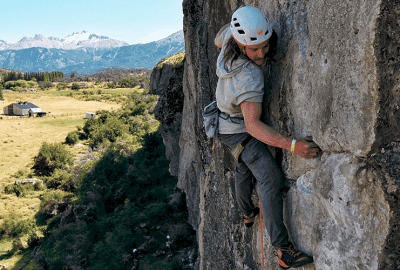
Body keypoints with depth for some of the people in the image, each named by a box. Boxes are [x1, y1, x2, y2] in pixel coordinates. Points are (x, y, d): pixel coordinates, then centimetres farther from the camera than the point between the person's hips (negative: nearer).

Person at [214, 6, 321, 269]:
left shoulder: (230, 32, -17)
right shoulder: (249, 77, -39)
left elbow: (218, 40, 10)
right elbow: (252, 125, -43)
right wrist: (292, 145, -50)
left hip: (227, 123, 9)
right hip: (239, 129, -9)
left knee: (244, 168, 28)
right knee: (271, 179, -17)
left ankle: (248, 213, 52)